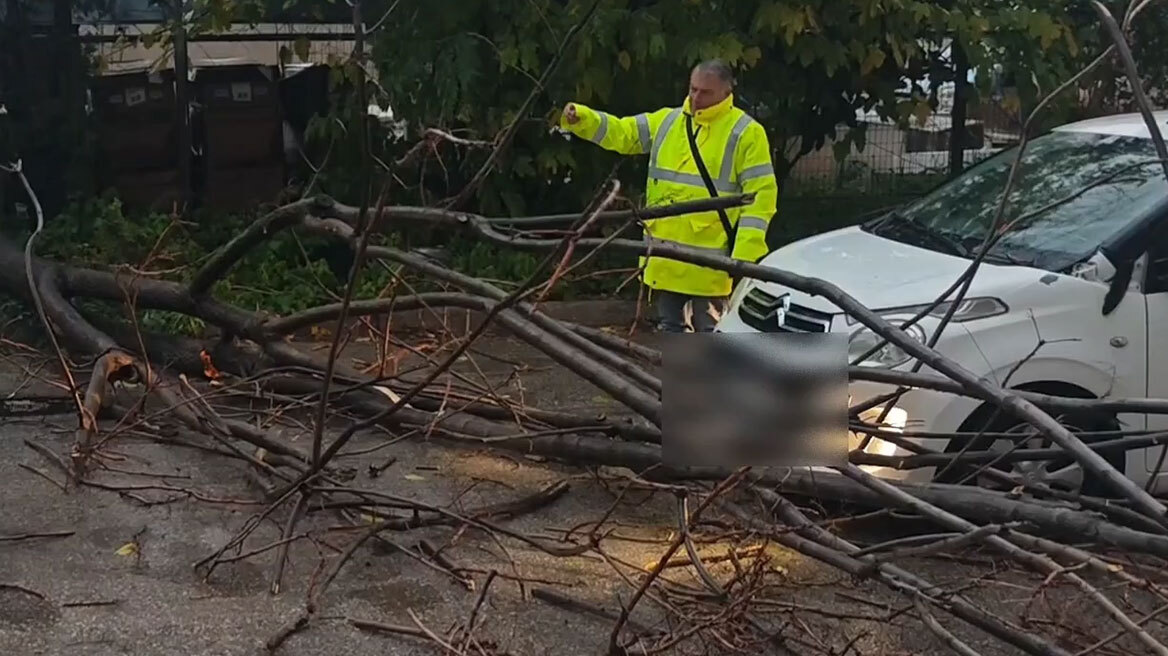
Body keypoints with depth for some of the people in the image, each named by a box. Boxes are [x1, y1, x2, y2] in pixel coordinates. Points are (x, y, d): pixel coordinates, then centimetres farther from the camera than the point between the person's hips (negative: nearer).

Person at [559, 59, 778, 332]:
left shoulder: (746, 133, -4)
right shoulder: (667, 121, 11)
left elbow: (761, 194, -8)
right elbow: (620, 132, 9)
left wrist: (745, 255, -16)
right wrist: (581, 118, -10)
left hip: (708, 262, -5)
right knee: (669, 326, 15)